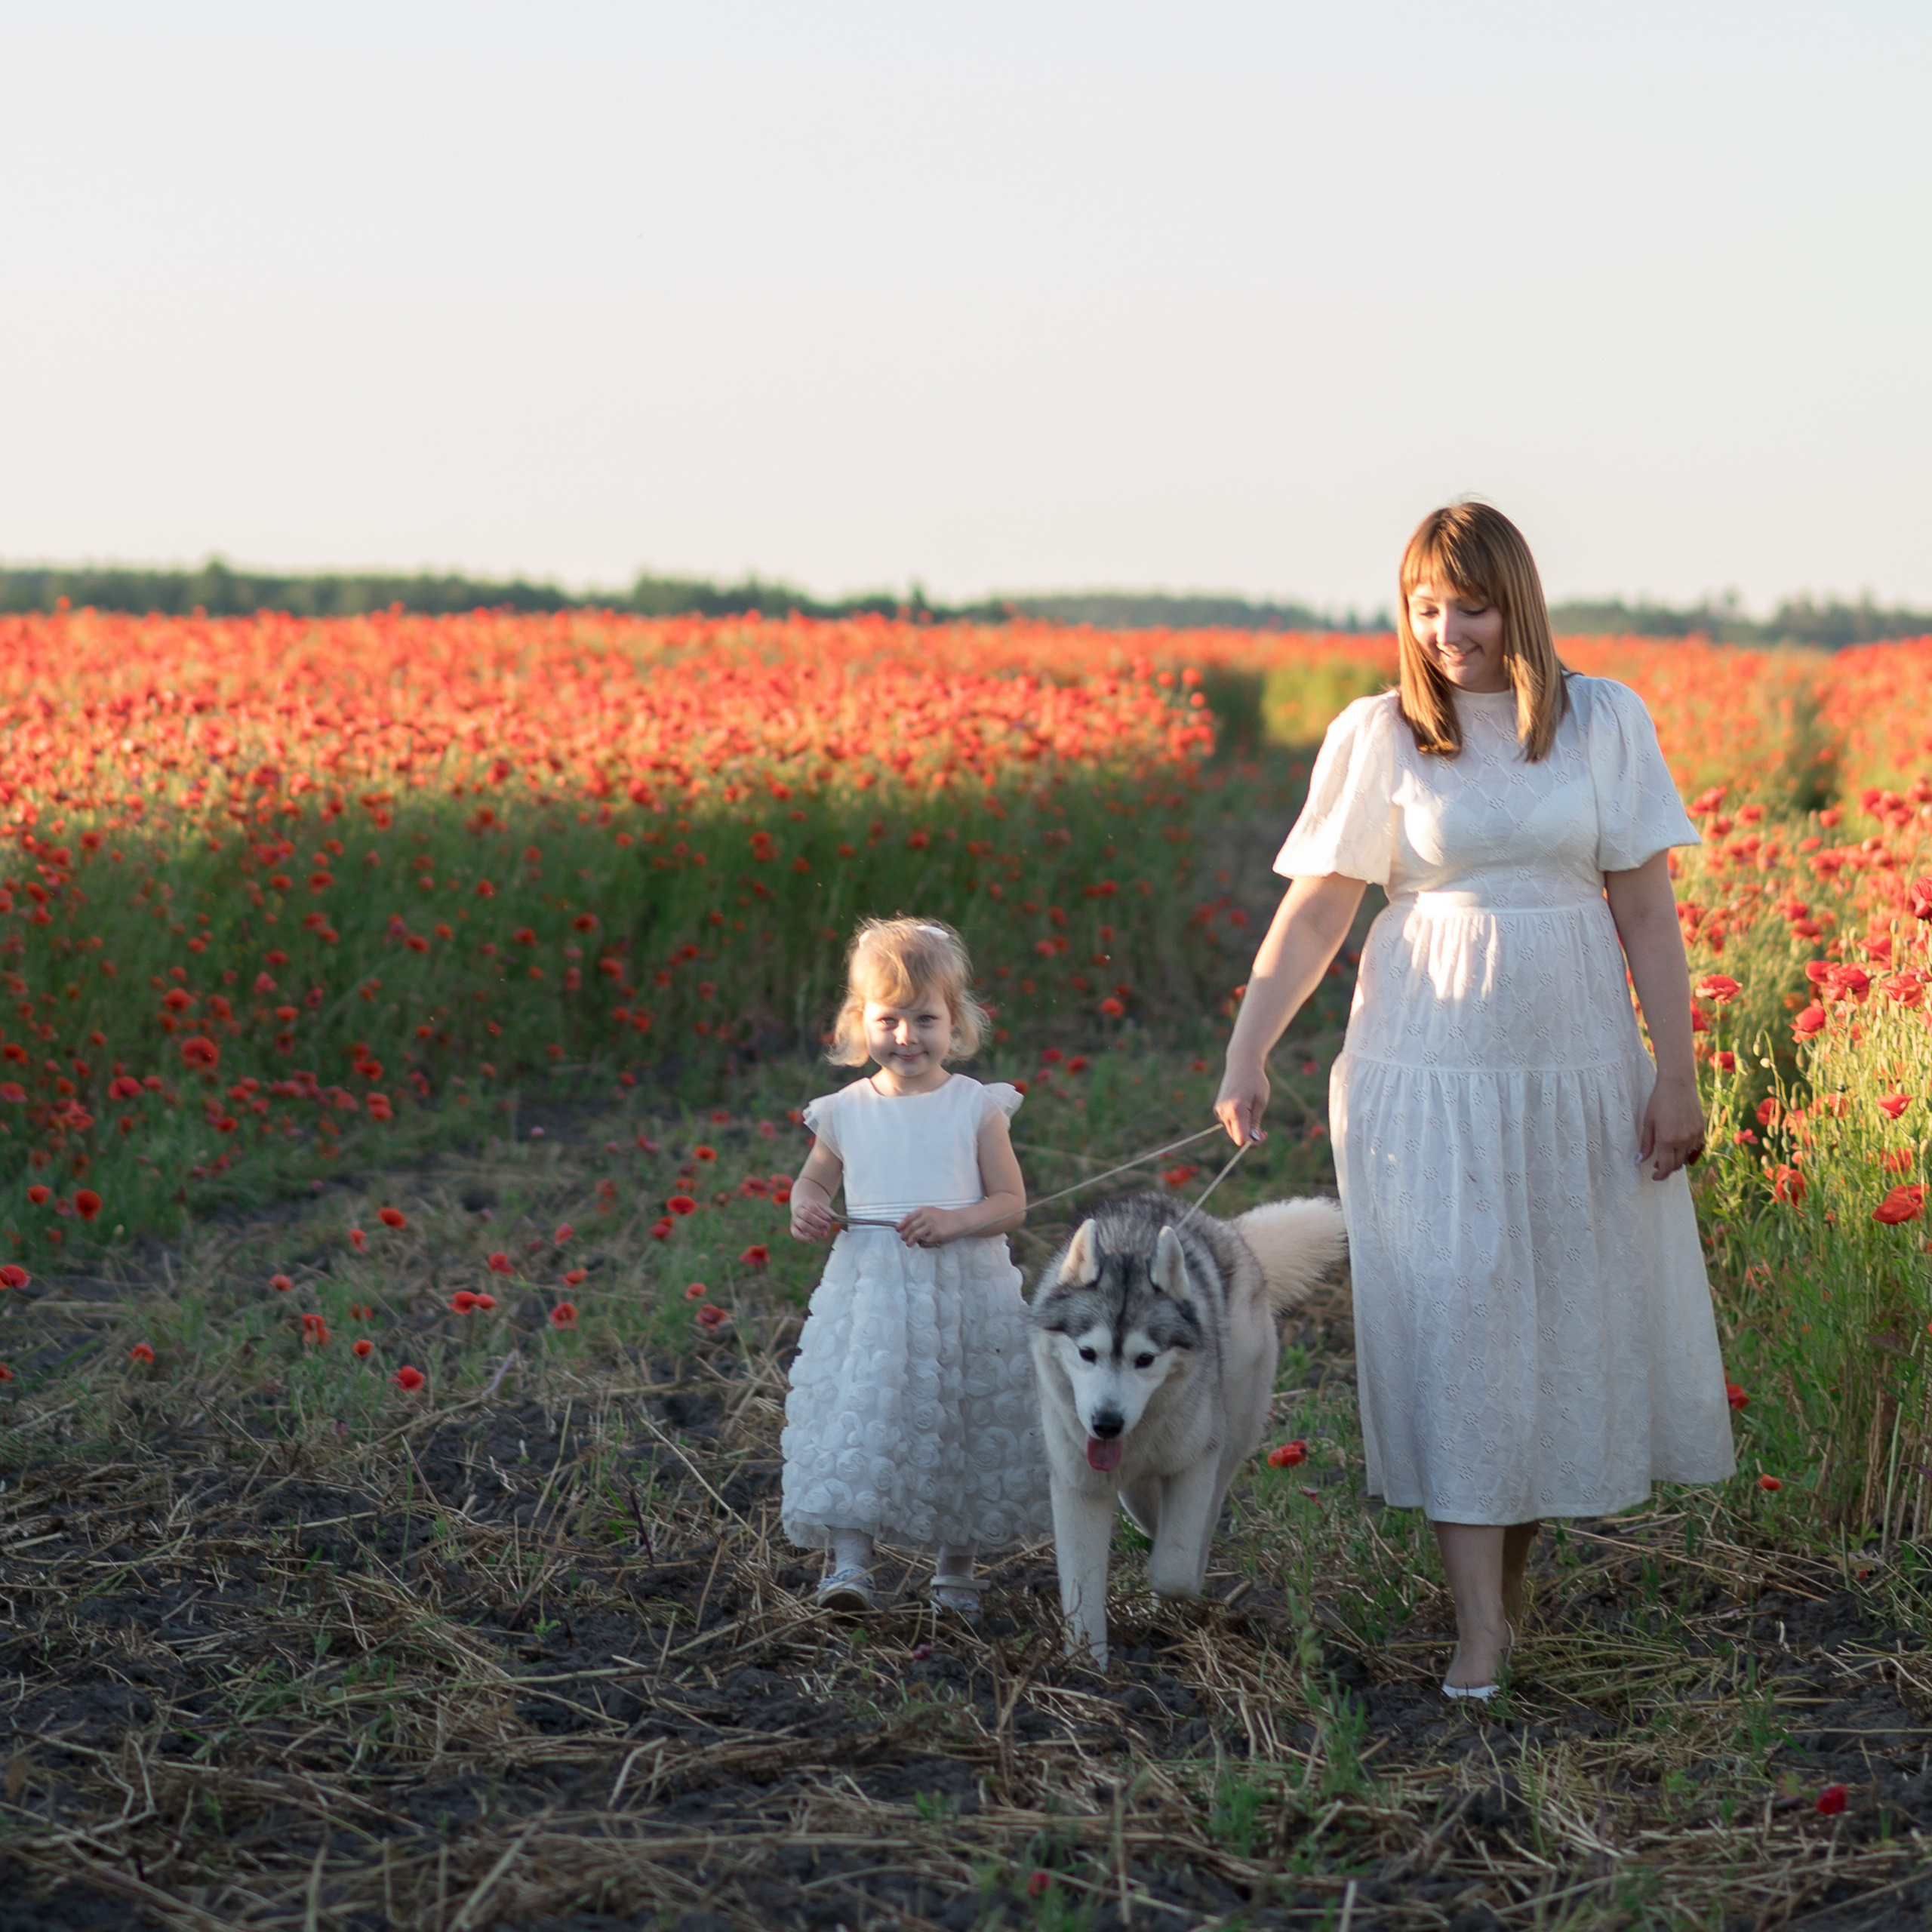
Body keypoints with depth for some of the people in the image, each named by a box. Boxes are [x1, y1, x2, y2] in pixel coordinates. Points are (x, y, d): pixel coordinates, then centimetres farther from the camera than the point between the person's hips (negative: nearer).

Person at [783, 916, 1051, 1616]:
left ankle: (956, 1567, 24)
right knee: (858, 1412, -12)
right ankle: (848, 1560, -12)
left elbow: (1012, 1201, -2)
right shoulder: (846, 1112, 3)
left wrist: (955, 1221, -19)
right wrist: (805, 1208, -3)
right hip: (869, 1289, 1)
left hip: (965, 1292, -1)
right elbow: (815, 1178, 19)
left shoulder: (977, 1108, -2)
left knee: (963, 1423, 7)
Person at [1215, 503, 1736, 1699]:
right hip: (1427, 1073, -2)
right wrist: (1246, 1057, -12)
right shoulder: (1378, 738, -2)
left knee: (1572, 1323, 7)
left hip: (1577, 1069, 2)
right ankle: (1480, 1628, -2)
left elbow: (1646, 909, 2)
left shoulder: (1604, 721, 1)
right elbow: (1315, 911, -2)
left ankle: (1514, 1573, 26)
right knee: (1451, 1328, -4)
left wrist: (1677, 1074, 0)